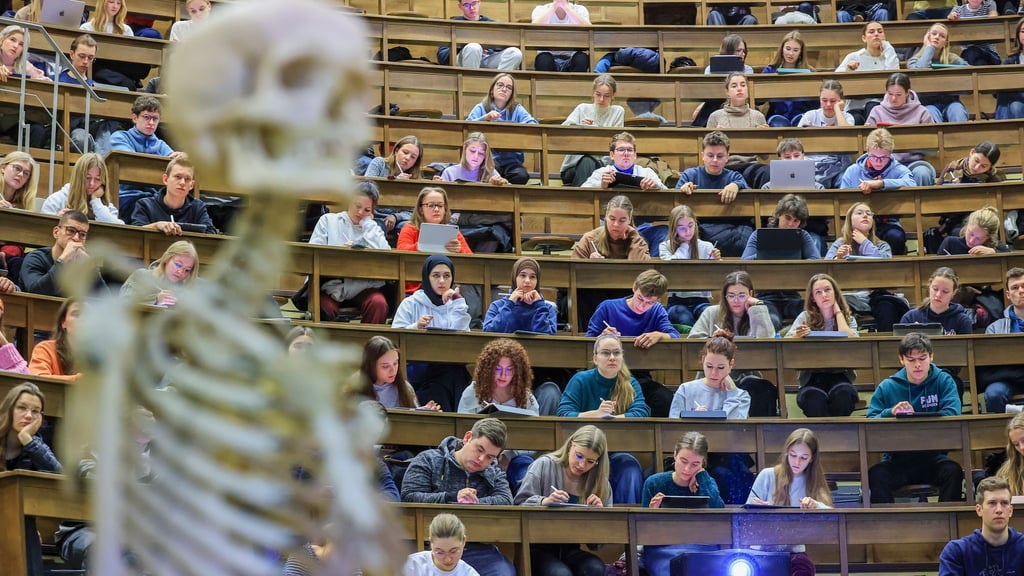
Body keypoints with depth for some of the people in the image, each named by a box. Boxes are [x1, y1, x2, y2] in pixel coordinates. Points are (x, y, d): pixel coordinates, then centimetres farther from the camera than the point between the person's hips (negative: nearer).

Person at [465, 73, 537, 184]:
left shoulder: (517, 109, 13)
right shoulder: (481, 108, 11)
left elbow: (533, 124, -4)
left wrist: (521, 126, -26)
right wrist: (485, 118, -20)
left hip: (511, 159, 2)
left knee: (521, 175, -30)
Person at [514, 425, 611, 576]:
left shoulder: (600, 482, 6)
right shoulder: (544, 465, -5)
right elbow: (519, 506, -7)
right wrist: (544, 502, -27)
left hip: (571, 549, 4)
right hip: (538, 547, -3)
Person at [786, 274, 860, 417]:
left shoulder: (848, 318, 9)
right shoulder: (806, 317, 6)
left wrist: (837, 311, -2)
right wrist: (797, 335, -31)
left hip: (840, 375, 1)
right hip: (812, 376, -1)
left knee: (843, 394, -34)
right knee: (814, 398, -36)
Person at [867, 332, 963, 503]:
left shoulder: (944, 381, 7)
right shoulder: (887, 387, 9)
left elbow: (951, 414, -9)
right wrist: (890, 413, -20)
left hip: (933, 456, 0)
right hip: (897, 459, 0)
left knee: (953, 471, -31)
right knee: (876, 474, -31)